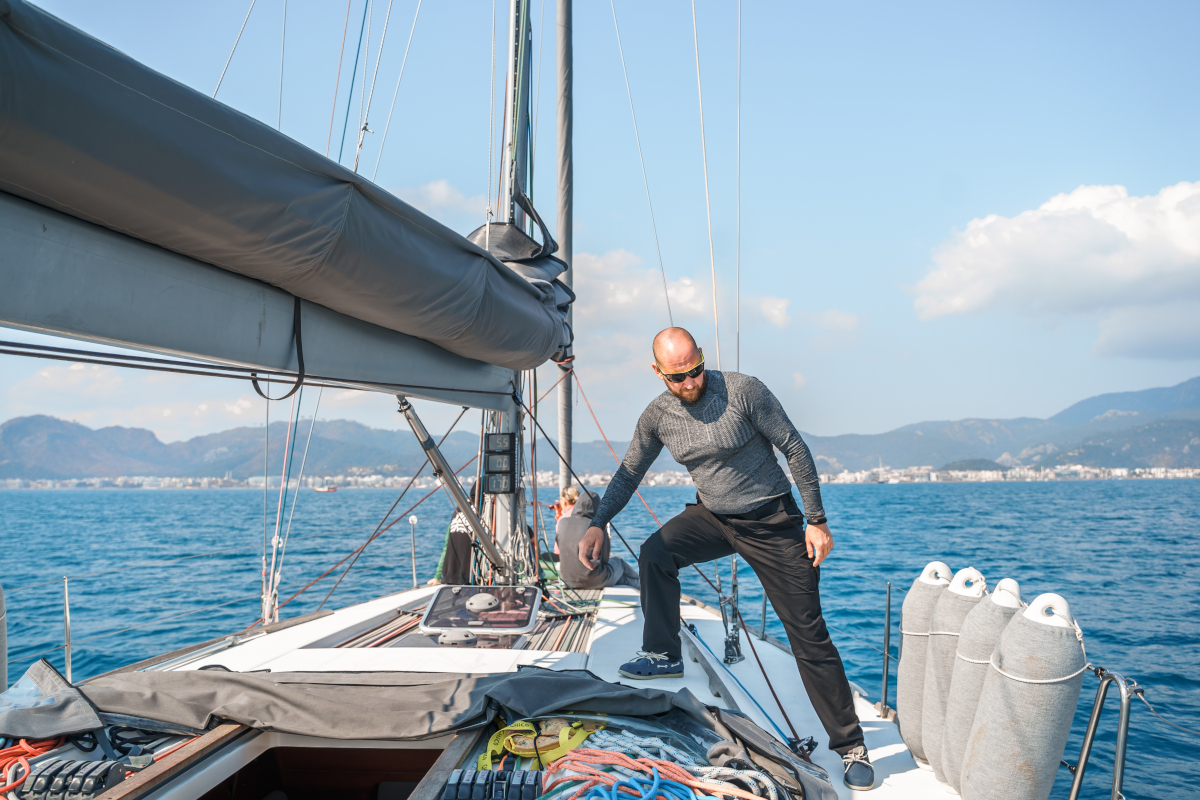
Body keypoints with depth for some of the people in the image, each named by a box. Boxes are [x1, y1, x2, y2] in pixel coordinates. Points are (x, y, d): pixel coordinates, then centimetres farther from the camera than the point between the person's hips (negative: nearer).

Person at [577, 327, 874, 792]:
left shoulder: (744, 391, -20)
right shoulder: (657, 415, -8)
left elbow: (795, 449, -13)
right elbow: (629, 473, 4)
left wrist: (817, 520, -12)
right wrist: (597, 523, -10)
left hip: (772, 522, -4)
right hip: (712, 518, 4)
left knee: (809, 635, -3)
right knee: (654, 553, -20)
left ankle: (849, 745, 11)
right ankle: (664, 655, 3)